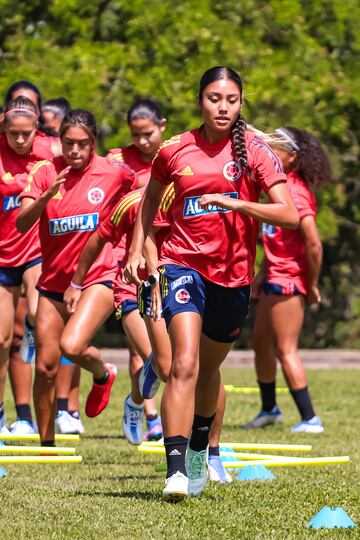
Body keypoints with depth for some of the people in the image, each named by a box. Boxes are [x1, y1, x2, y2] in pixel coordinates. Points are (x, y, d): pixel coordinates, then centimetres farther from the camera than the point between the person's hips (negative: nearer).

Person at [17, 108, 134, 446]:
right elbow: (21, 224, -13)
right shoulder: (46, 172, -3)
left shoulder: (114, 173, -6)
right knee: (45, 366, 2)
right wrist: (47, 195, -30)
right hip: (55, 278, 3)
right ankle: (46, 443, 19)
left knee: (72, 346, -27)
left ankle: (103, 374, 8)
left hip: (98, 275, -3)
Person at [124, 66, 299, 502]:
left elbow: (289, 215, -12)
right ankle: (176, 468, -27)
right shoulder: (175, 151, 1)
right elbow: (151, 199, 21)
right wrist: (136, 250, 13)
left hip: (233, 274, 1)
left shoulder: (254, 152, -4)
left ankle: (199, 451, 44)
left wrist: (235, 203, -22)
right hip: (184, 265, -1)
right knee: (184, 364, -21)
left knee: (209, 368, 19)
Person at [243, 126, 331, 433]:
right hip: (275, 279, 10)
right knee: (261, 342, 19)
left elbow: (313, 244, -23)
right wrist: (262, 275, 20)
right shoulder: (280, 187, 11)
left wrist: (312, 285, -16)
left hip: (289, 281, -10)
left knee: (285, 350, -7)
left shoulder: (295, 192, -19)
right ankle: (269, 409, 34)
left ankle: (310, 419, -3)